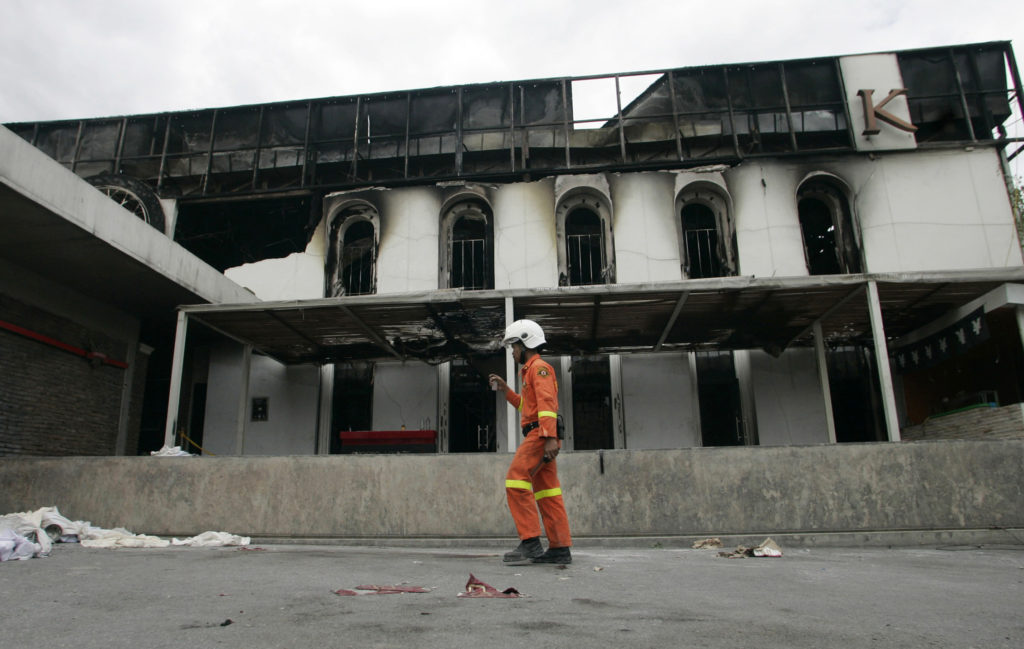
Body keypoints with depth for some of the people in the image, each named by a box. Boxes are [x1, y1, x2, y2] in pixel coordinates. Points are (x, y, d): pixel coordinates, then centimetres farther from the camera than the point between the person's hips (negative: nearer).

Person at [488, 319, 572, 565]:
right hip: (539, 436, 10)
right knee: (546, 491, 6)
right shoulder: (532, 370, 26)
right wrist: (505, 390, 23)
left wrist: (550, 437, -26)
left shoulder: (539, 367, -5)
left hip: (541, 434, -10)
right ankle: (560, 549, 6)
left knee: (516, 481, -16)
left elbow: (547, 403, -18)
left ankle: (530, 543, -19)